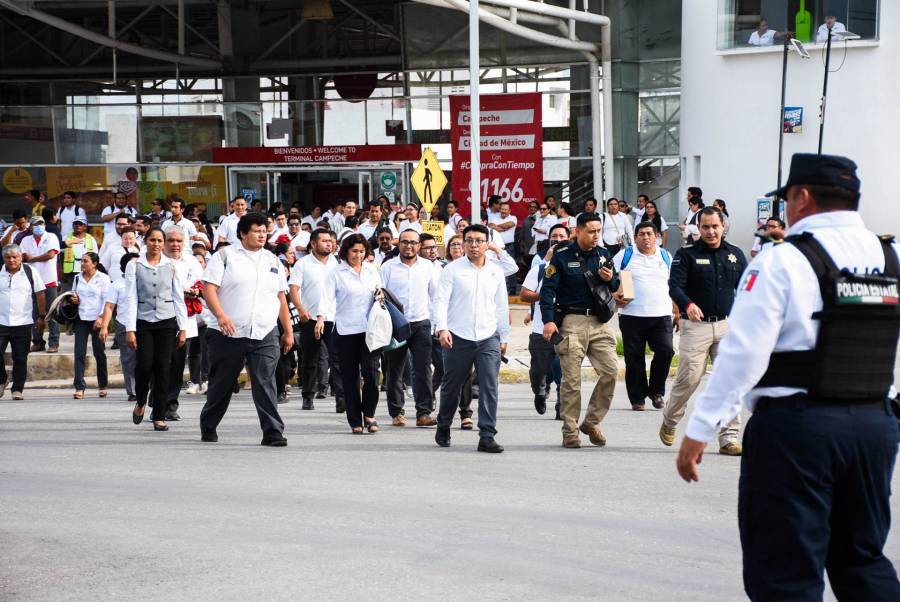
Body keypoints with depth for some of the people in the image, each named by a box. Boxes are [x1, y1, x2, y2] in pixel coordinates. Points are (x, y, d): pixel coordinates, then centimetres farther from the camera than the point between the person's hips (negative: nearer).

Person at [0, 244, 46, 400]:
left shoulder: (30, 272, 2)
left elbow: (40, 294, 6)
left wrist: (41, 316, 5)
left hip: (23, 323, -1)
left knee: (20, 359, 1)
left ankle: (18, 389, 10)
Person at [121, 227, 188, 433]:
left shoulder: (171, 266, 7)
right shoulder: (134, 266, 2)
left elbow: (179, 298, 8)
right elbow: (131, 298, -1)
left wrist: (183, 328, 4)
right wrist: (130, 329, -7)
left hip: (167, 323, 1)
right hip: (143, 322, -1)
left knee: (162, 368, -3)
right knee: (144, 365, -10)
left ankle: (159, 416, 3)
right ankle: (141, 402, 20)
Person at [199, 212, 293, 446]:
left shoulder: (272, 261, 17)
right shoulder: (225, 256, 2)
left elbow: (281, 298, 21)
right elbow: (209, 288, -7)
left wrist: (288, 331, 18)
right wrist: (221, 315, -22)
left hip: (265, 336, 3)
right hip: (228, 334, -2)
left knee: (265, 383, -8)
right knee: (221, 383, 9)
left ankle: (273, 432, -11)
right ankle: (208, 428, 27)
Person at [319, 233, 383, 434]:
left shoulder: (372, 270, 12)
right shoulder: (337, 273, 1)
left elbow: (379, 292, 24)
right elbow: (328, 296, -8)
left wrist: (380, 293, 0)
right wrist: (321, 317, -23)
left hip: (369, 329, 2)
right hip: (346, 331, -2)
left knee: (371, 370, -11)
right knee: (350, 376, 2)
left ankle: (369, 414, 5)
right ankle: (355, 420, 9)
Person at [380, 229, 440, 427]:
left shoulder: (427, 267, 8)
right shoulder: (388, 267, 2)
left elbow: (436, 296, 13)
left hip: (421, 324, 0)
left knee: (423, 369, -9)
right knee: (394, 371, 5)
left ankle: (424, 413, -10)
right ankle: (397, 413, 15)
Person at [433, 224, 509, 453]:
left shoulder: (496, 272, 11)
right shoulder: (452, 269, 0)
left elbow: (502, 307, 18)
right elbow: (441, 301, -6)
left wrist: (504, 337, 19)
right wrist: (441, 328, -19)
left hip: (488, 339, 2)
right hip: (458, 337, -2)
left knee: (489, 388, -9)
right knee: (451, 387, 10)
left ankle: (487, 436, -9)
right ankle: (443, 429, 31)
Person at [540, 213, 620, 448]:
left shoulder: (603, 255, 11)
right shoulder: (562, 257, -3)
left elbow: (615, 287, 20)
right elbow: (548, 289, -7)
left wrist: (610, 279, -4)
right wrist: (548, 321, -18)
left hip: (600, 322, 4)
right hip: (572, 321, -4)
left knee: (610, 371, -6)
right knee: (571, 379, -2)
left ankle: (592, 422, 10)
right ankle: (570, 432, 6)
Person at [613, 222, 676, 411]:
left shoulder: (666, 256, 14)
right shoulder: (624, 255, 5)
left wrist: (677, 313, 14)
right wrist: (615, 295, -13)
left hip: (661, 316, 2)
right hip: (632, 316, -2)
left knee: (665, 351, -12)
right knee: (634, 358, -1)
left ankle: (656, 390, 7)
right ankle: (637, 398, 10)